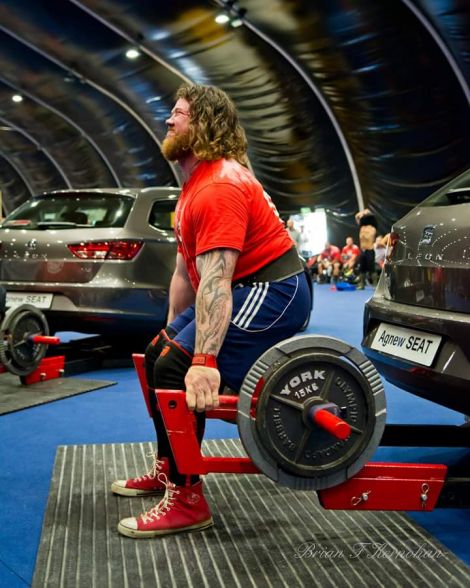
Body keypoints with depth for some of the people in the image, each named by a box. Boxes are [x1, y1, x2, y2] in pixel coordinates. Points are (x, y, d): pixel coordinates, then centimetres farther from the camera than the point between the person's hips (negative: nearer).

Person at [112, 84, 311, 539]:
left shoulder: (219, 187, -21)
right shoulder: (194, 185, 14)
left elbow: (215, 281, -31)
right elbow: (185, 270, 19)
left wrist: (205, 361, -37)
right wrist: (172, 331, 22)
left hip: (272, 294, -11)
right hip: (245, 291, 11)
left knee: (177, 371, -20)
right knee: (158, 356, 15)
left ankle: (186, 502, -10)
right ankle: (167, 469, 26)